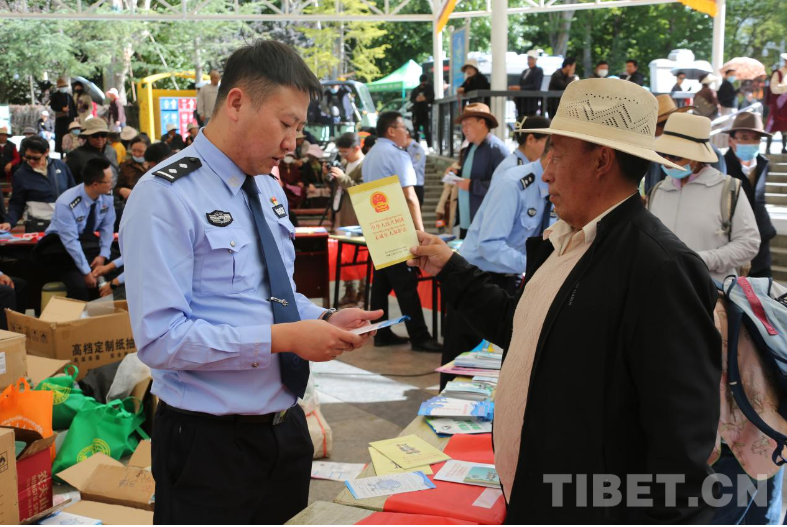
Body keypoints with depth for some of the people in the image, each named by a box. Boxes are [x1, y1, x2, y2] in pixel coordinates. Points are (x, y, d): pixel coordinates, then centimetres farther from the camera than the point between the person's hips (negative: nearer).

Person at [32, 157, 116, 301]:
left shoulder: (106, 197, -11)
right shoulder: (66, 203, -27)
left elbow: (107, 226, 0)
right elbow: (71, 242, -26)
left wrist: (103, 255, -14)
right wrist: (86, 272, -27)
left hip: (87, 242, 5)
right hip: (62, 247, -5)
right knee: (79, 285, -28)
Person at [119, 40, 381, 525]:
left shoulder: (270, 190, 9)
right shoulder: (166, 197, -17)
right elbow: (160, 338, -23)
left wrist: (325, 320, -2)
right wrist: (283, 337, -25)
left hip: (286, 426, 8)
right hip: (211, 443, -7)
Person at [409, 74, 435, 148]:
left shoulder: (430, 87, 9)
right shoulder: (415, 89, 15)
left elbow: (432, 98, -2)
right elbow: (411, 99, 7)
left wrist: (425, 98, -19)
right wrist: (416, 99, -14)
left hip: (426, 111, -3)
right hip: (416, 111, 3)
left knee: (427, 130, -12)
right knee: (417, 130, 6)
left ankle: (429, 146, -15)